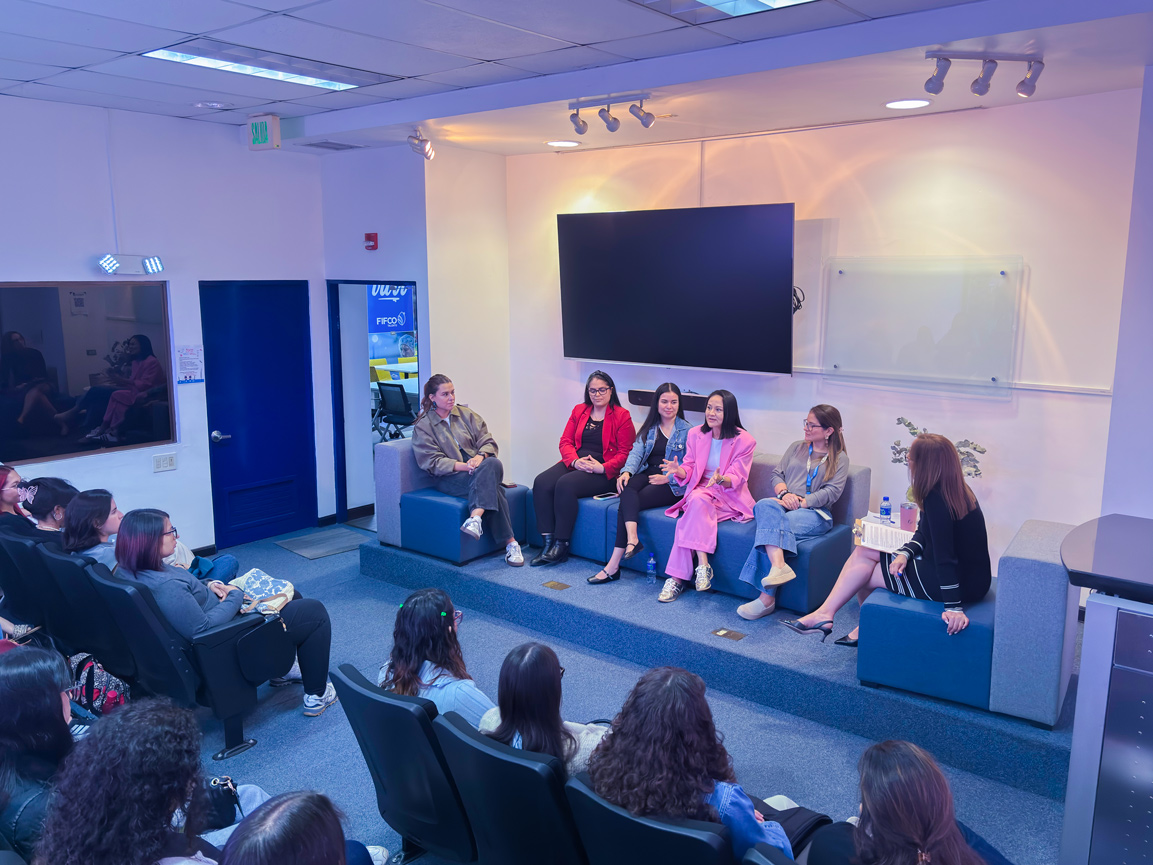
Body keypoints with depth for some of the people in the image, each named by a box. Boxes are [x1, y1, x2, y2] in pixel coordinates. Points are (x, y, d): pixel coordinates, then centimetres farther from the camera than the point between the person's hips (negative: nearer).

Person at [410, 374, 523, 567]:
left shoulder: (466, 414, 16)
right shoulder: (423, 427, 5)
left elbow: (488, 442, 9)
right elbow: (433, 462, -5)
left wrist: (480, 457, -16)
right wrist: (463, 466, -21)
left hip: (480, 466, 3)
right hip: (450, 477, -3)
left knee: (493, 464, -37)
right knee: (490, 487, -35)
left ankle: (475, 518, -54)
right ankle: (510, 542, -42)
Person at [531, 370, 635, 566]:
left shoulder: (622, 416, 1)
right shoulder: (579, 411, 17)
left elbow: (625, 453, -4)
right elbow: (565, 441, 11)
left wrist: (602, 468, -18)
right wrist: (575, 461, -9)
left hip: (604, 471, -5)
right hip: (575, 464, 6)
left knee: (565, 484, -32)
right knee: (541, 482, -22)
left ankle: (561, 544, -22)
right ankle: (548, 542, -21)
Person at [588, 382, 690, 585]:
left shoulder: (687, 431, 4)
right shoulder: (650, 428, 19)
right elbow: (636, 452, 6)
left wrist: (668, 477, -17)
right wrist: (626, 472, -14)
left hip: (671, 484, -4)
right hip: (647, 475, 5)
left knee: (626, 504, -27)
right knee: (627, 488, -33)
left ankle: (614, 564, -31)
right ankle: (632, 538, -52)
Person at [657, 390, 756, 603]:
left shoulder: (744, 441, -4)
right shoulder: (695, 434, 7)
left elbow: (736, 479, -11)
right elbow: (690, 472, 4)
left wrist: (721, 479, -33)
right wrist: (678, 470, -19)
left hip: (731, 498, -3)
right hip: (699, 492, 3)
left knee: (698, 499, -33)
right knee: (696, 500, -33)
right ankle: (703, 564, -36)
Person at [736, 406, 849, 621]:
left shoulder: (840, 458, 12)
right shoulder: (796, 447, 26)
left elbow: (832, 491, -2)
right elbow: (776, 474, 16)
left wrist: (801, 502, -16)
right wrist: (784, 493, -7)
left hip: (814, 512, -4)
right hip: (783, 505, 4)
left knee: (771, 526, -35)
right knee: (766, 505, -36)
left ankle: (767, 598, -40)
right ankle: (779, 565, -54)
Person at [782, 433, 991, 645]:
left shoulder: (936, 499, -25)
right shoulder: (956, 490, 6)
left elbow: (944, 556, -27)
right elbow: (925, 533, 13)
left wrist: (954, 607, -27)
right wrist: (905, 553, -4)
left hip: (958, 585, -9)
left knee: (861, 571, 1)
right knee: (862, 552, 7)